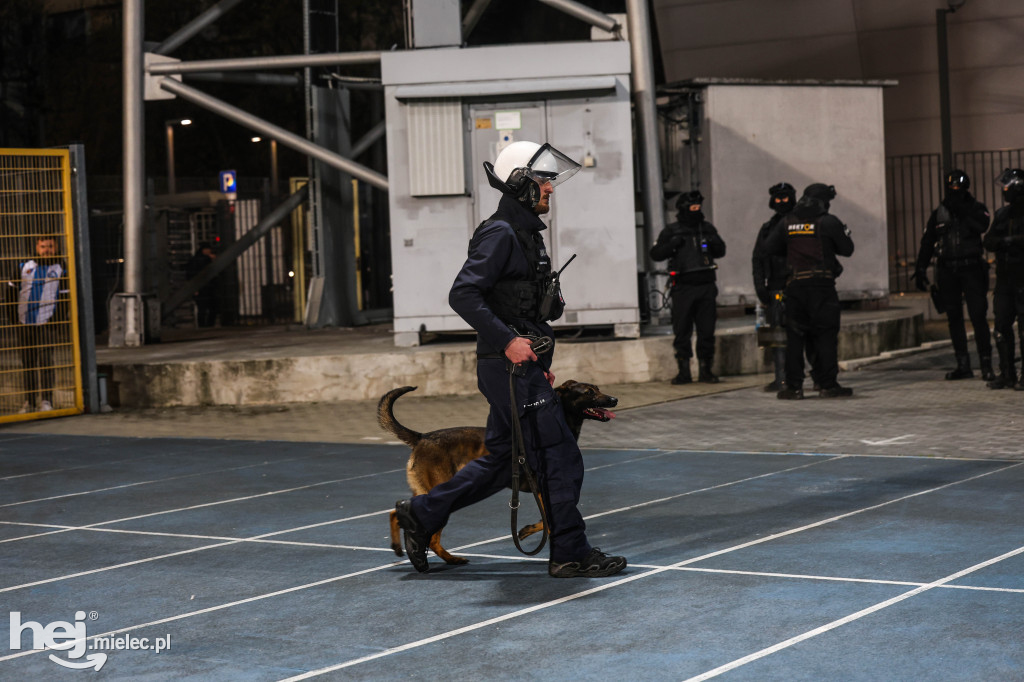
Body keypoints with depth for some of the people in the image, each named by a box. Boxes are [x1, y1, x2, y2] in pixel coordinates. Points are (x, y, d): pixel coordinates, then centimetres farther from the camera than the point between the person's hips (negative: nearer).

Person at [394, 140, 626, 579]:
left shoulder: (525, 234, 18)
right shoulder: (500, 234, -13)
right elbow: (463, 295, -22)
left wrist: (541, 361, 23)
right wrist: (508, 340, -26)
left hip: (523, 367, 10)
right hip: (509, 369, -10)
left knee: (500, 462, 16)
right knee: (560, 459, -6)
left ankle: (422, 513, 23)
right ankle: (570, 555, 1)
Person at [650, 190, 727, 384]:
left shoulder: (707, 228, 12)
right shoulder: (671, 231, 3)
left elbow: (721, 252, 21)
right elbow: (655, 254, 1)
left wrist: (715, 242, -1)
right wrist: (672, 244, -14)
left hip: (706, 286, 3)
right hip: (683, 288, -2)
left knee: (707, 330, 3)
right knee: (682, 331, 0)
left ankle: (705, 370, 11)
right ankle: (684, 370, 8)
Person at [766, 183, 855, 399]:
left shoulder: (787, 223, 7)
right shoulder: (829, 222, -5)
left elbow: (770, 248, 11)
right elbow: (847, 249, 0)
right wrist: (845, 233, 20)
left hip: (795, 286, 4)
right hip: (822, 284, -3)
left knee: (795, 336, 6)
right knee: (825, 335, 2)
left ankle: (794, 386, 4)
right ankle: (828, 385, 1)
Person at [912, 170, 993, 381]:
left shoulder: (975, 208, 3)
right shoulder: (939, 213, 11)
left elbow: (981, 225, -19)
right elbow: (926, 242, 13)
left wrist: (962, 211, -19)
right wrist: (920, 269, 7)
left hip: (971, 269, -3)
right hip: (947, 272, 3)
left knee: (978, 316, -9)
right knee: (954, 319, 5)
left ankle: (986, 364, -6)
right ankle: (963, 365, 12)